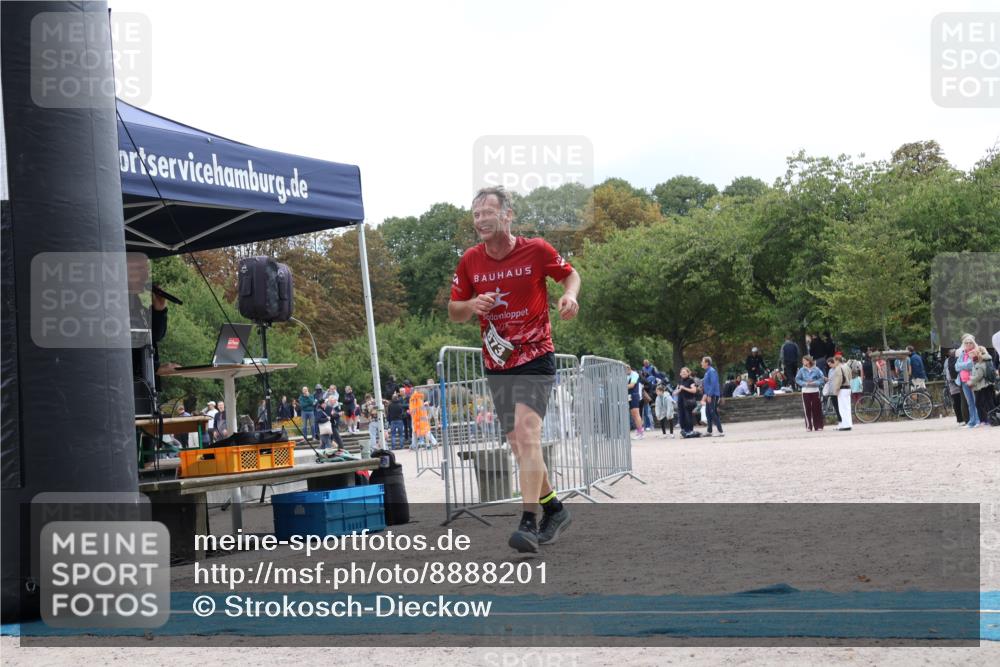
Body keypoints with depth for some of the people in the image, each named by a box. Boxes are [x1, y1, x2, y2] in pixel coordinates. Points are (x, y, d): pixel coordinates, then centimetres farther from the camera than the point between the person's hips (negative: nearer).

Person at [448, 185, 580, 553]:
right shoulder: (470, 260, 0)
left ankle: (529, 523, -25)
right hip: (497, 364, 5)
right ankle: (553, 509, 29)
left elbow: (570, 274, 9)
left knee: (526, 433, -21)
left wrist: (570, 295, -13)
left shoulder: (536, 250, -9)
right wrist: (471, 305, -13)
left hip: (535, 359, -5)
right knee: (520, 445, 10)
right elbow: (453, 311, 9)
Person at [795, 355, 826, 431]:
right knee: (807, 409, -2)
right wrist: (805, 383, -12)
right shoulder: (802, 370, 1)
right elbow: (797, 379, 2)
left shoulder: (816, 369, -2)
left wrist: (815, 383, -14)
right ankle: (809, 426, 3)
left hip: (815, 391, -1)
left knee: (816, 408, 1)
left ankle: (818, 426, 7)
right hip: (805, 391, 1)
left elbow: (822, 378, 0)